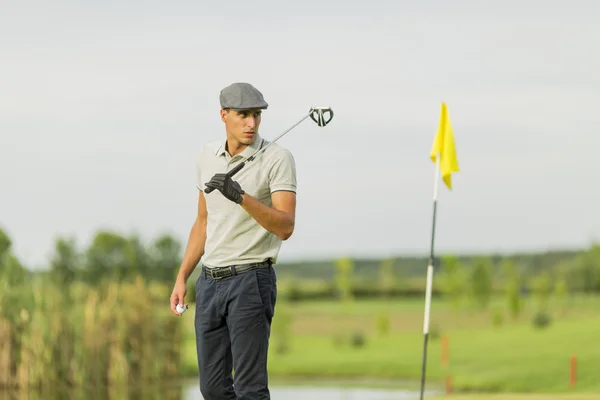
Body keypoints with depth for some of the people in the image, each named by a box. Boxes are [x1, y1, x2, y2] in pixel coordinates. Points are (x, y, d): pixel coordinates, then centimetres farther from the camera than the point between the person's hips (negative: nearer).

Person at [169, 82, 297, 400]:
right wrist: (182, 277, 15)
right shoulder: (208, 156, 9)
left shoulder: (277, 158, -10)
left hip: (250, 280, -6)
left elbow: (285, 227, -20)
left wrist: (241, 196, -33)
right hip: (210, 280, 6)